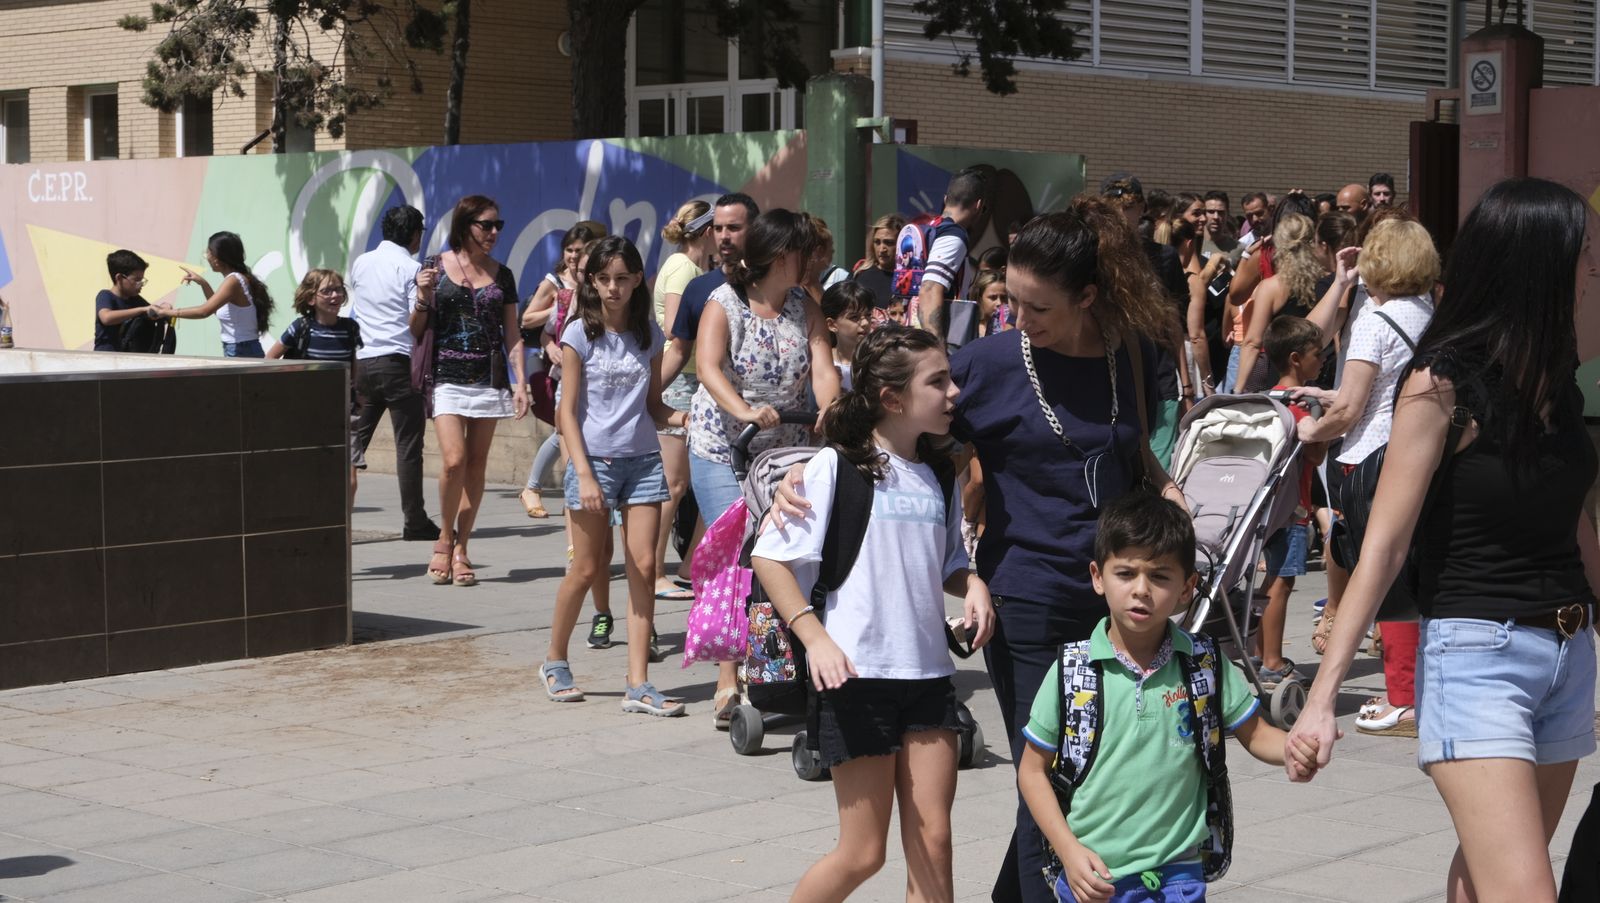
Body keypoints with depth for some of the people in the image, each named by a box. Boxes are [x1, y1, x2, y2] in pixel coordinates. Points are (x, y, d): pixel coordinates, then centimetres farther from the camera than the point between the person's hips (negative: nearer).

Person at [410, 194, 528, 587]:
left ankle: (460, 548, 11)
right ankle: (444, 539, 6)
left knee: (476, 464, 3)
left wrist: (520, 381, 2)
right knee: (454, 459, -15)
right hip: (446, 376, -3)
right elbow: (416, 331, 6)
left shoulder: (501, 275, 10)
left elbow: (512, 334, 12)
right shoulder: (435, 267, 2)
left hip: (489, 378, 3)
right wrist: (423, 298, -13)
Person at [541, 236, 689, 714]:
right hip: (595, 459, -3)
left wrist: (676, 417, -10)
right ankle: (554, 661, 24)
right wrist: (583, 474, -14)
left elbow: (652, 405, 13)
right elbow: (567, 411, -5)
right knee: (588, 568, 2)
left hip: (643, 459, 3)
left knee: (643, 567, -3)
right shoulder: (580, 333, -2)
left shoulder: (649, 334, 8)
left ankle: (638, 684, -2)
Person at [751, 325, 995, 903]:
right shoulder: (838, 467, -8)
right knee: (863, 853, 0)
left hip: (929, 672, 6)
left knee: (932, 843, 3)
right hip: (856, 675, -6)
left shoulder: (941, 474, 10)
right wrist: (815, 637, -18)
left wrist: (973, 585, 0)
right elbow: (768, 557, -8)